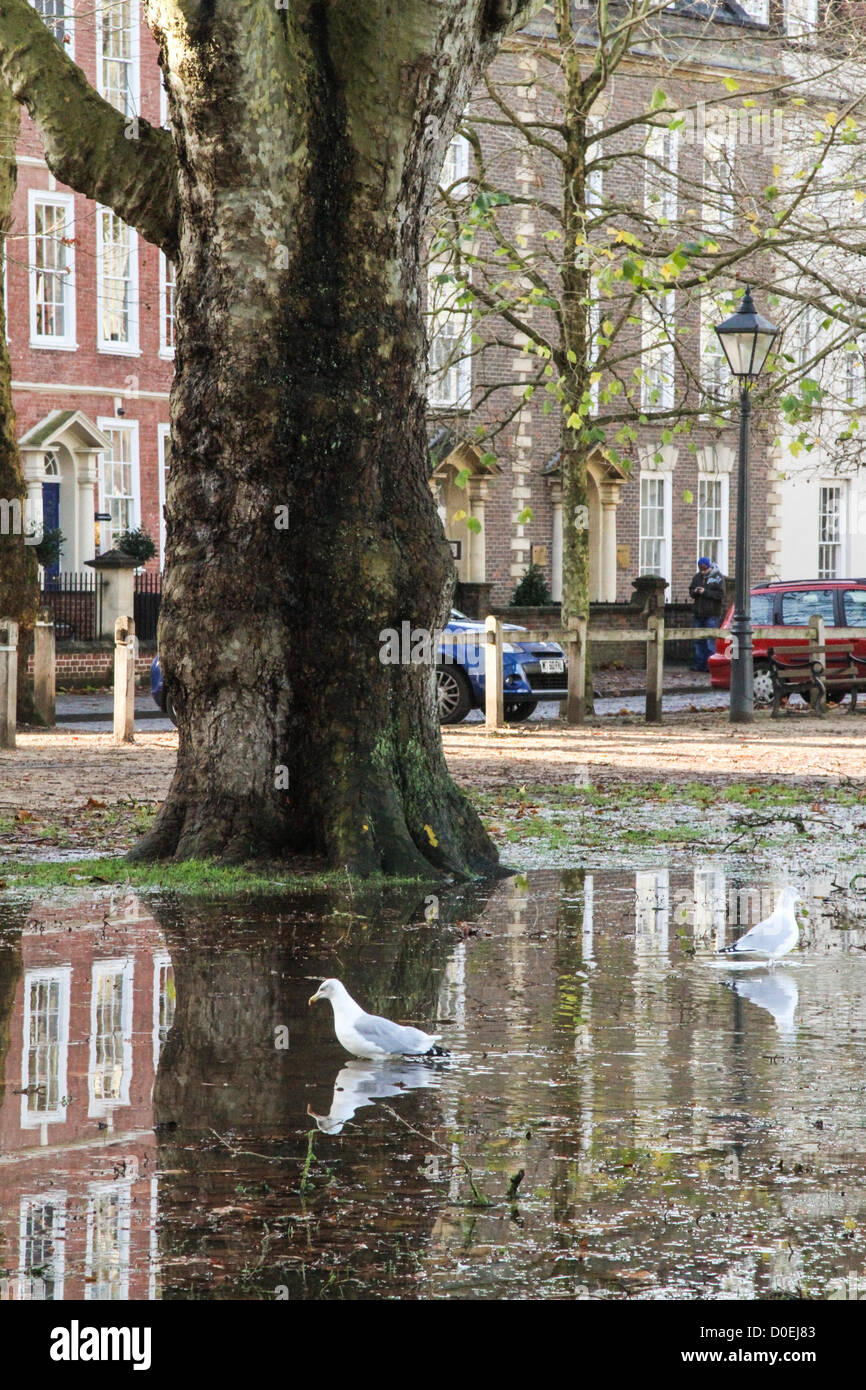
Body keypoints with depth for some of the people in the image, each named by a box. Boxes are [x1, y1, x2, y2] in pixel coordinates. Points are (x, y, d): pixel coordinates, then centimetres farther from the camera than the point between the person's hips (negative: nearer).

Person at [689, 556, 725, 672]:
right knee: (698, 640, 9)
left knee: (710, 640, -8)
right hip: (698, 614, 6)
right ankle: (698, 663, 15)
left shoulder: (718, 577, -5)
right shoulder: (697, 577, 12)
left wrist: (705, 592, -17)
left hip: (712, 615, -6)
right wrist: (694, 592, -6)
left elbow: (720, 594, -12)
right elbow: (691, 590, 17)